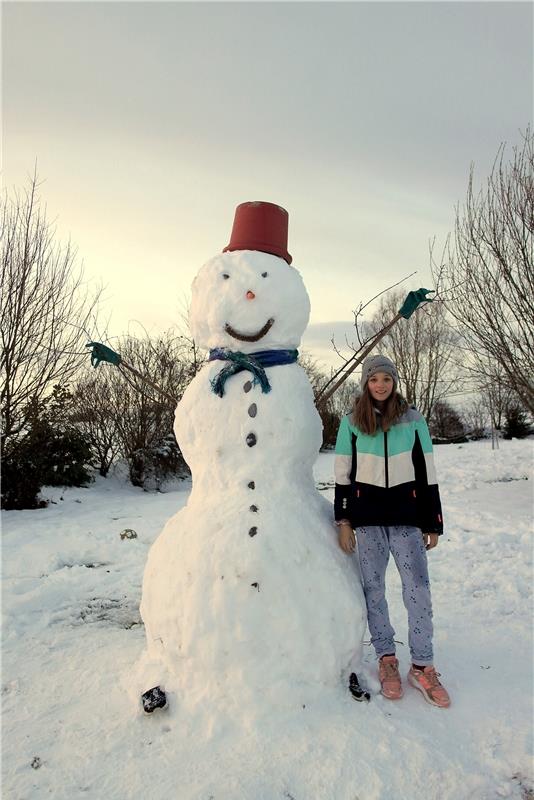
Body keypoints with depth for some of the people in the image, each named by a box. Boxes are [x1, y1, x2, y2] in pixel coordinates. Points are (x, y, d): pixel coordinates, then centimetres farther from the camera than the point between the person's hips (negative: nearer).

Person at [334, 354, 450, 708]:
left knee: (418, 589, -3)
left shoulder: (413, 419, 4)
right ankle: (387, 659, 24)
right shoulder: (351, 422, 3)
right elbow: (343, 475, 4)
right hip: (367, 517, 0)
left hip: (407, 516, 0)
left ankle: (422, 666, 13)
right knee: (373, 588, 7)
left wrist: (433, 523, 5)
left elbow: (427, 473, 6)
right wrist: (344, 520, -1)